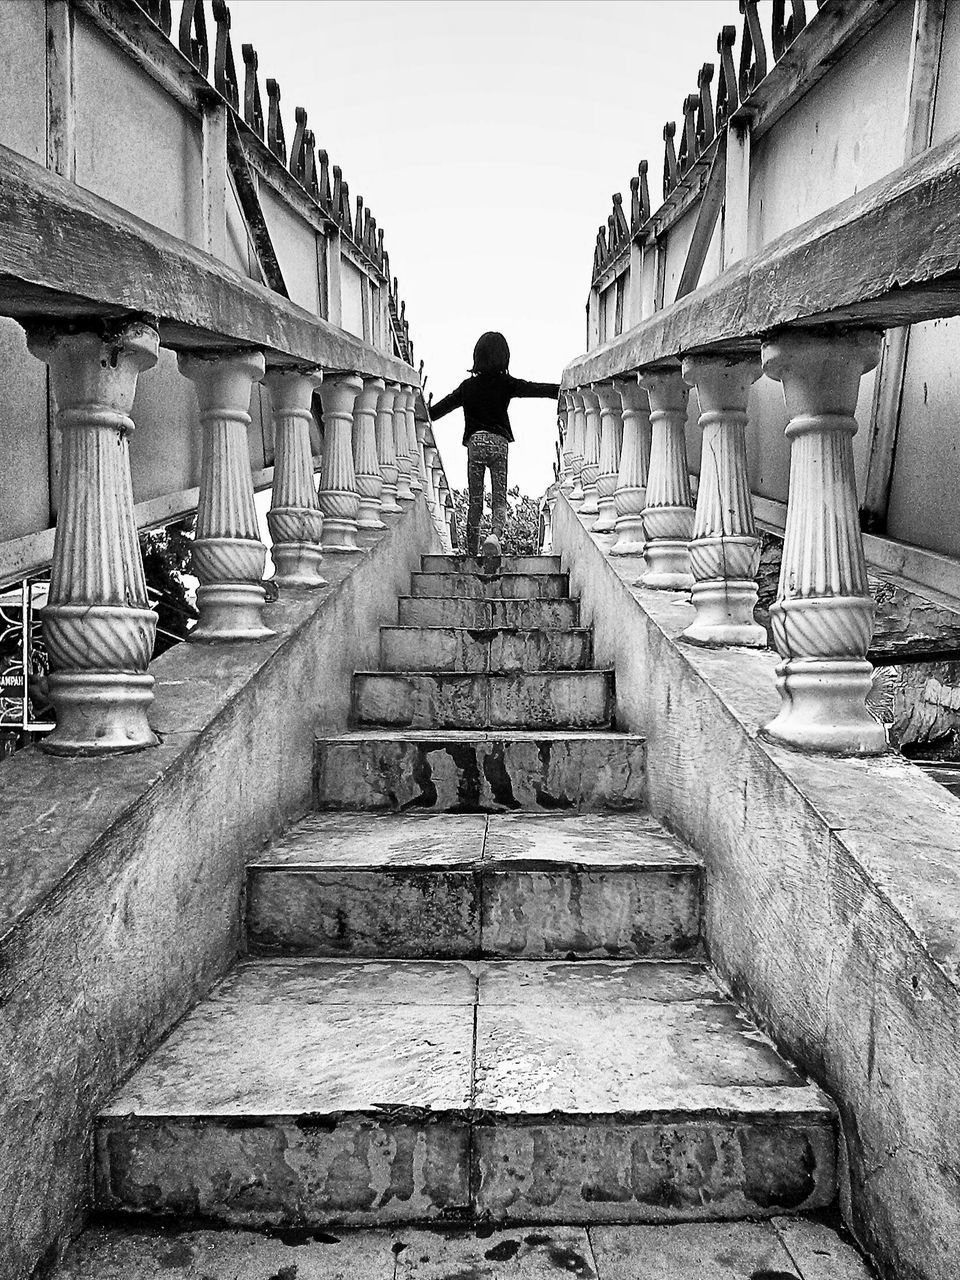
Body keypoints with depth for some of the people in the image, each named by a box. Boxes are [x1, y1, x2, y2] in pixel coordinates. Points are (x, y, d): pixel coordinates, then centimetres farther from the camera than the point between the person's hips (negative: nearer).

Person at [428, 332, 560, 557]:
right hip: (498, 442, -2)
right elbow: (537, 389, -4)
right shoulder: (506, 384, 0)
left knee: (474, 503, 7)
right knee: (500, 500, 2)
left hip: (474, 442, 2)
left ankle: (471, 554, 9)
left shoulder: (468, 386, 8)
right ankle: (495, 534, -28)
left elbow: (443, 406, 17)